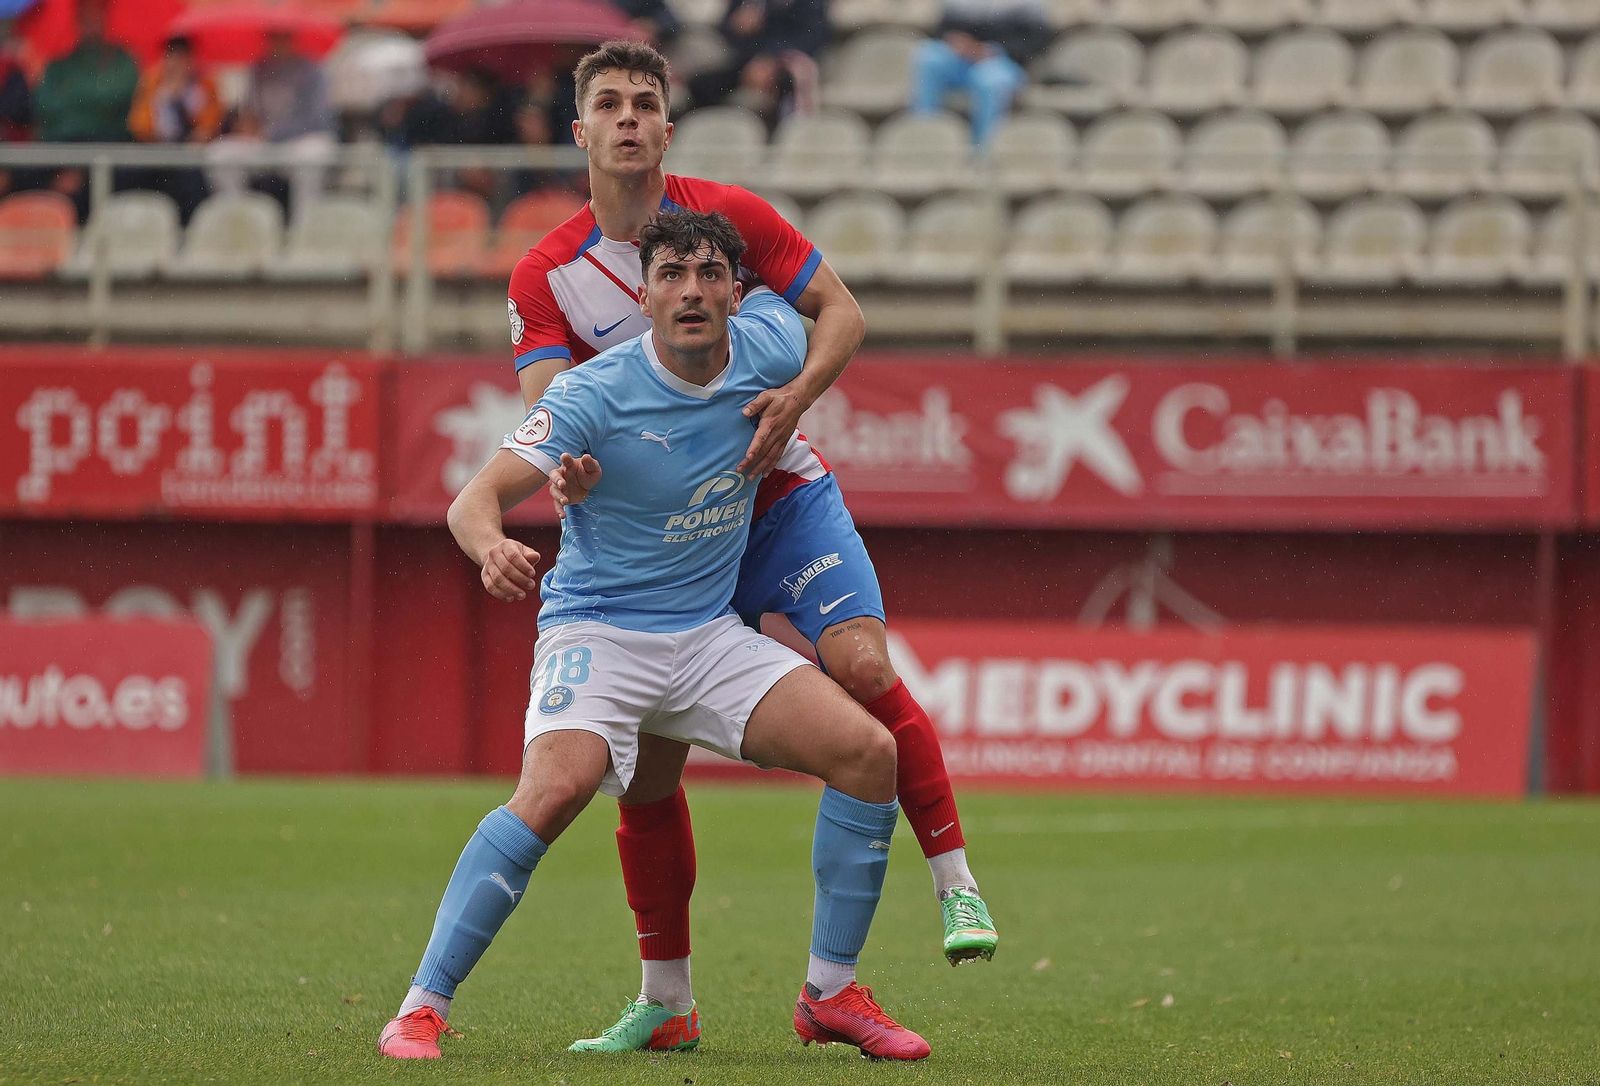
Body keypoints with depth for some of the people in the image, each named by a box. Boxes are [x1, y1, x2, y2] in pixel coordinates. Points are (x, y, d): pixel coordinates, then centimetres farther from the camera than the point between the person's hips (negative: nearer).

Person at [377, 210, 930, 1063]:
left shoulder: (768, 350, -5)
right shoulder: (599, 392, -19)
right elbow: (477, 498, -25)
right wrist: (492, 547, -48)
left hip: (711, 634, 5)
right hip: (595, 631, -5)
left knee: (866, 751, -10)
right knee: (557, 785, -32)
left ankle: (829, 996, 6)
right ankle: (420, 1011, -25)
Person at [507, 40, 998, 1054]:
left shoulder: (732, 213, -6)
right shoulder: (546, 275, -4)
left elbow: (841, 310, -3)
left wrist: (796, 395, -23)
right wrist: (562, 465, -37)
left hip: (782, 499, -2)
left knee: (862, 667, -26)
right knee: (645, 770, -1)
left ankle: (957, 884, -13)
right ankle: (667, 1000, 12)